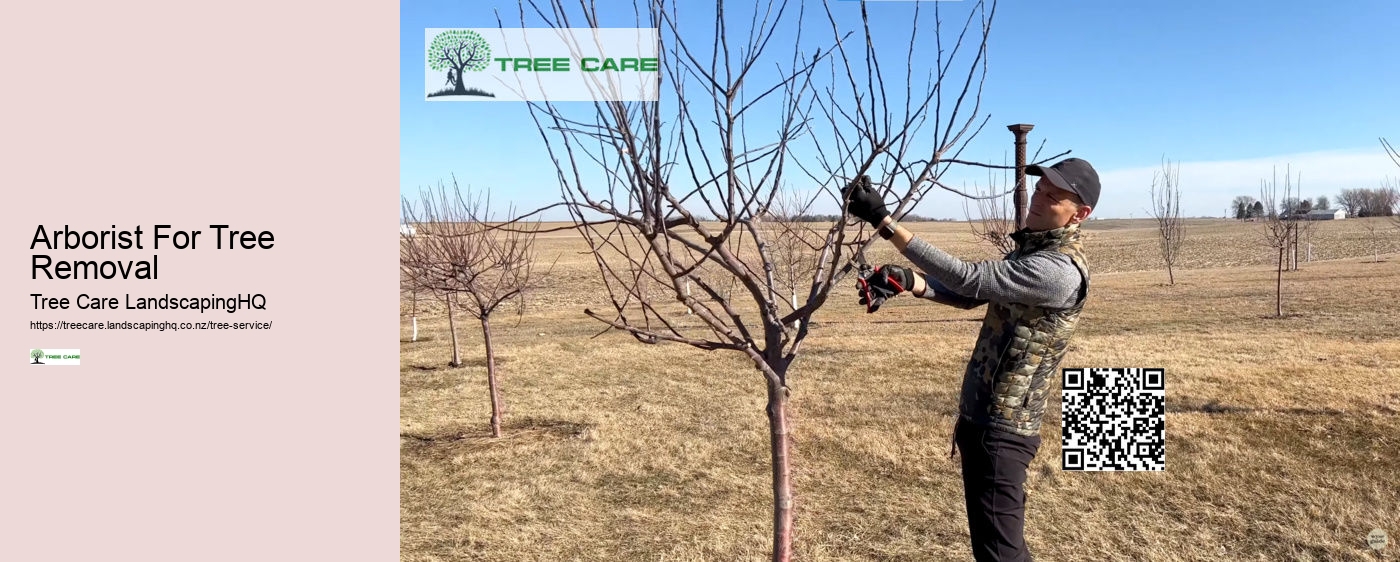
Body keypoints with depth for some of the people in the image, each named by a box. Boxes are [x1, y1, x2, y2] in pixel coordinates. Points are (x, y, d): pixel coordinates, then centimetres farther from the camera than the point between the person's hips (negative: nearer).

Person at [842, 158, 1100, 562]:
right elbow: (969, 295, 11)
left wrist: (884, 221, -30)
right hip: (979, 416, 10)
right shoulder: (1032, 249, 10)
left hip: (1001, 428, -10)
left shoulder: (1060, 271, -23)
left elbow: (969, 279, -28)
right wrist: (904, 280, -8)